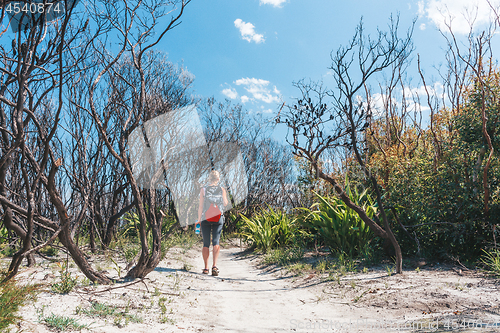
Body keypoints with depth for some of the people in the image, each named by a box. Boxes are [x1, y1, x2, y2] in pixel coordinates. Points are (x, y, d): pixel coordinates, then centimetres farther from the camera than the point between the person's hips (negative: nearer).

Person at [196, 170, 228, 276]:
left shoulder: (203, 190, -1)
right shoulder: (222, 190, 2)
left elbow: (201, 206, -3)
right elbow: (225, 204, 12)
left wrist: (198, 220, 5)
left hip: (206, 219, 0)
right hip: (218, 219, 0)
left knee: (206, 243, 7)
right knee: (216, 242, -1)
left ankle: (206, 268, 12)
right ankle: (214, 265, -17)